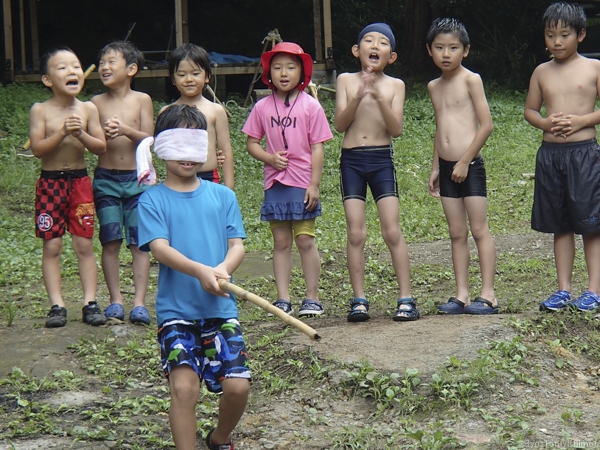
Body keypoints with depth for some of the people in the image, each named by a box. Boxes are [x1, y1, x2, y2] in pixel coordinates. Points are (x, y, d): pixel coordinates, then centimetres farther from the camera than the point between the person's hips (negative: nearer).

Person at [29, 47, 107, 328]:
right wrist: (62, 133, -23)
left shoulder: (88, 109, 0)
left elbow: (101, 148, -2)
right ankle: (57, 305, 4)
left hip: (80, 180, 2)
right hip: (50, 182, -1)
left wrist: (81, 134, -18)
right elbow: (37, 148, -13)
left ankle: (90, 303, 7)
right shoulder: (41, 111, -6)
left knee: (84, 244, 3)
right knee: (52, 246, 0)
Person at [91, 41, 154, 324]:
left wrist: (126, 130, -22)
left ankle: (139, 302, 0)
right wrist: (104, 132, -19)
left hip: (137, 177, -1)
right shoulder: (97, 103, 4)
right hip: (105, 178, 1)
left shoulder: (142, 100, 0)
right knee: (110, 242, 1)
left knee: (139, 242, -2)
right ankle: (115, 300, 10)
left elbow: (149, 139, -5)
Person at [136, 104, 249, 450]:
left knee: (238, 385, -4)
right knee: (184, 386, -17)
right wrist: (200, 270, -31)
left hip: (221, 308, 2)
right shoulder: (152, 200, -1)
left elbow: (237, 244, 2)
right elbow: (159, 248, -14)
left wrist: (223, 269, -22)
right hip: (176, 310, -2)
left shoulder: (223, 196, 8)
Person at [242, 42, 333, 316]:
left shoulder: (310, 106, -4)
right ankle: (283, 299, 10)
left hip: (302, 183, -3)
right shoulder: (263, 107, 4)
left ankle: (312, 299, 8)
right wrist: (269, 157, -11)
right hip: (274, 183, 3)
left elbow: (317, 148, -4)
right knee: (281, 242, 6)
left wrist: (314, 184, -8)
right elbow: (251, 143, 8)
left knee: (305, 240, 0)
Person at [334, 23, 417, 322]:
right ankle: (359, 300, 5)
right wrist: (358, 95, -17)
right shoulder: (346, 80, 4)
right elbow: (340, 124, -4)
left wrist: (380, 98, -18)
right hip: (352, 160, 1)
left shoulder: (394, 85, 3)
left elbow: (396, 129, -6)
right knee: (356, 233, -1)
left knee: (392, 231, -5)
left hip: (382, 160, -1)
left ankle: (406, 298, 0)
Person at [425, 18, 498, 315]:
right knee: (457, 233, 7)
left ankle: (488, 295, -1)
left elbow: (486, 124, -12)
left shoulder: (470, 80, -7)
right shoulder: (434, 87, 13)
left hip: (470, 165, -7)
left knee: (479, 230, -4)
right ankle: (461, 295, 10)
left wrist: (464, 161, -13)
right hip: (447, 168, 7)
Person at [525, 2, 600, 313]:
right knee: (561, 225, 10)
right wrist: (545, 123, -6)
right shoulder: (542, 72, 9)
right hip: (550, 153, 4)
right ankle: (563, 289, 15)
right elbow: (530, 110, 15)